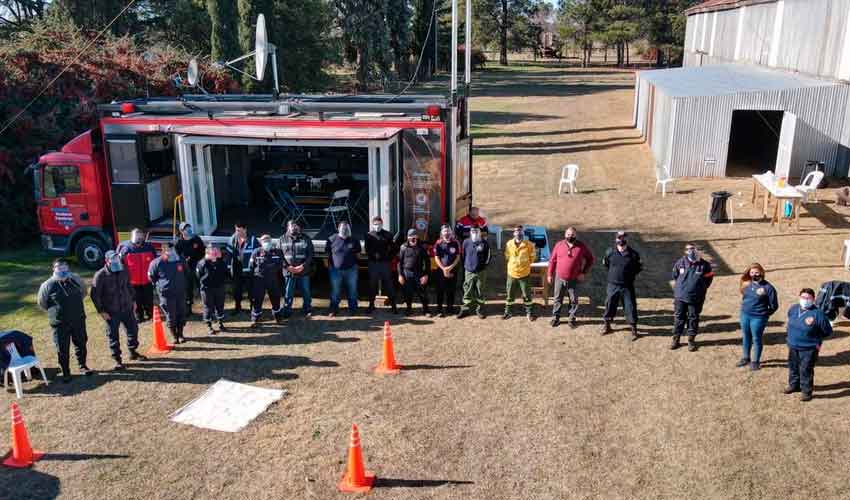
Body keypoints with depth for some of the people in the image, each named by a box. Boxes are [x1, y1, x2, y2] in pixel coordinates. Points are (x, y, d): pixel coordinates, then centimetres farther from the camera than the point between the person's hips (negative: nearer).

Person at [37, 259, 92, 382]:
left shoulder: (76, 280, -2)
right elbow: (42, 303, 2)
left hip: (78, 321, 3)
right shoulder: (48, 285, -12)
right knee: (63, 349, 5)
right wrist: (54, 311, 7)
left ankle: (82, 366, 35)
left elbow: (83, 293, 17)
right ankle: (66, 373, 19)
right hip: (60, 324, -3)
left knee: (81, 344, 15)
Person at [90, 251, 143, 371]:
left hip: (127, 308, 5)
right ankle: (117, 360, 14)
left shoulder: (124, 271, 1)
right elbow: (94, 294, -12)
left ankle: (133, 352, 35)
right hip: (111, 312, -5)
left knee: (133, 329, 14)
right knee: (113, 335, 3)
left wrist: (132, 301, 16)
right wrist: (101, 311, -13)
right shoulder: (101, 275, -14)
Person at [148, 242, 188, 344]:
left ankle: (180, 334, 26)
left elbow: (186, 273, 17)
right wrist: (159, 285, 8)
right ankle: (174, 336, 16)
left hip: (181, 292, 3)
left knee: (181, 314, 9)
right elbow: (151, 276, 4)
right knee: (170, 316, 2)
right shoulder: (157, 263, -12)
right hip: (166, 294, -3)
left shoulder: (180, 260, -2)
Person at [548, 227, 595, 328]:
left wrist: (584, 272, -3)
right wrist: (549, 274, 4)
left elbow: (591, 259, 4)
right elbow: (552, 260, 4)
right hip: (559, 278, 1)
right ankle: (555, 318, 24)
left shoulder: (582, 246, -6)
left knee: (573, 300, 9)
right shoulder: (559, 245, -3)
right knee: (557, 299, 11)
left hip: (574, 280, -1)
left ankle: (572, 319, 24)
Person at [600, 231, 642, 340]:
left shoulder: (633, 254, -9)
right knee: (609, 305, 12)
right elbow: (605, 263, 14)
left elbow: (639, 267, 6)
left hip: (627, 286, -1)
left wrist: (631, 274, 2)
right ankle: (606, 325, 30)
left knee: (630, 307, 1)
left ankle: (633, 329, 14)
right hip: (613, 285, 2)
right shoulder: (610, 252, -6)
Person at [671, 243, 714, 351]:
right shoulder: (680, 263, -6)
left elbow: (709, 278, 7)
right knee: (679, 318, 10)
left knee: (693, 318, 9)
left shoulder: (704, 265, -9)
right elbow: (675, 276, 12)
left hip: (696, 298, -1)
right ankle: (676, 338, 22)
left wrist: (701, 288, 9)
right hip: (680, 297, 1)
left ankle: (691, 339, 23)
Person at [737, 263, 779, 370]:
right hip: (745, 315, 6)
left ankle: (756, 361, 22)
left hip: (758, 318, -6)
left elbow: (774, 306, -8)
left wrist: (764, 314, -1)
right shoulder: (747, 284, 2)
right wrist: (744, 307, 12)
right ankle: (746, 358, 35)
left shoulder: (768, 287, -14)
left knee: (756, 339, 6)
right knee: (746, 337, 19)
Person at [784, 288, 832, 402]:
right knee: (793, 367, 21)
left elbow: (828, 331, -10)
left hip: (808, 349, -6)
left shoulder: (818, 314, -20)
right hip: (793, 346, 6)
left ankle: (806, 391, 15)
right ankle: (794, 385, 40)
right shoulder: (793, 309, -2)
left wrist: (816, 339, -1)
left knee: (806, 370, 0)